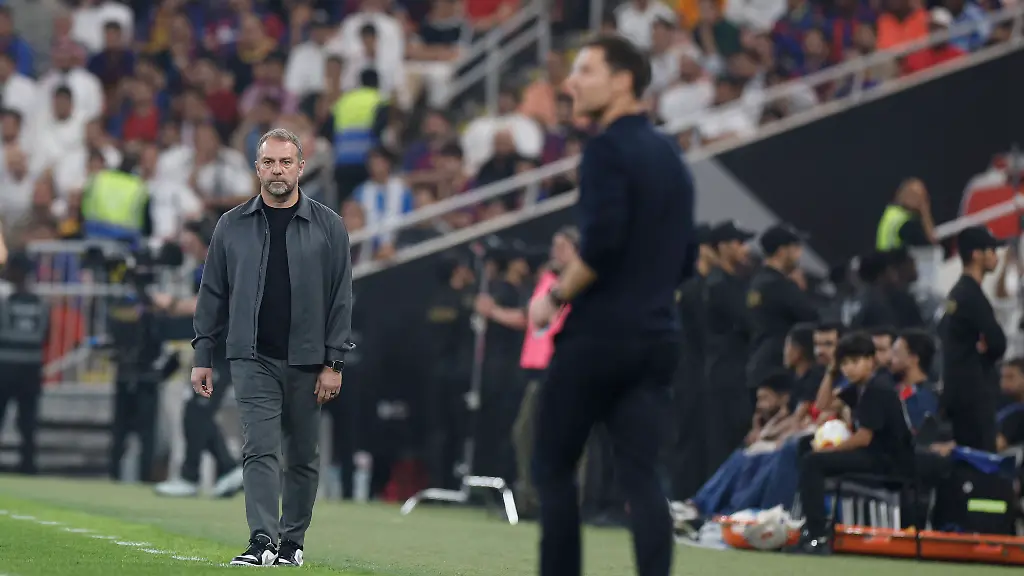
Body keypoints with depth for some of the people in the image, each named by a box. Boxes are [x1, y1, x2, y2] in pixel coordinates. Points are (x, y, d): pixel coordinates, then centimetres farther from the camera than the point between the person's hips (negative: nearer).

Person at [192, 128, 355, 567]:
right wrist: (202, 356, 5)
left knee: (302, 458, 8)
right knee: (259, 450, -12)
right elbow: (213, 295, 10)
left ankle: (292, 542, 19)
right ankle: (262, 542, -20)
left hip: (306, 362, 1)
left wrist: (334, 362, -4)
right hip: (253, 360, 0)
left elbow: (341, 298, 2)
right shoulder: (232, 226, 6)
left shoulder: (328, 227, 3)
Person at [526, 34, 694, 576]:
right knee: (641, 474, 0)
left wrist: (556, 296, -10)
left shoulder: (607, 149, -10)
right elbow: (685, 257, 19)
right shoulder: (670, 155, 15)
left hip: (598, 334, -7)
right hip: (658, 337, 7)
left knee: (552, 465, 6)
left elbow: (601, 240, -22)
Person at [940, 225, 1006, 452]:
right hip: (973, 391, -10)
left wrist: (976, 348, 9)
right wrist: (984, 351, 4)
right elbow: (998, 343, -20)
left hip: (957, 388, 10)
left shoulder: (957, 293, 14)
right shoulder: (972, 296, -16)